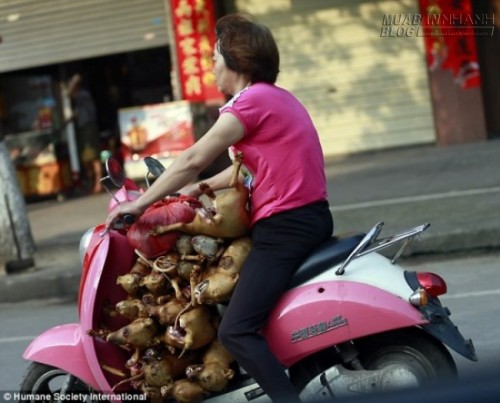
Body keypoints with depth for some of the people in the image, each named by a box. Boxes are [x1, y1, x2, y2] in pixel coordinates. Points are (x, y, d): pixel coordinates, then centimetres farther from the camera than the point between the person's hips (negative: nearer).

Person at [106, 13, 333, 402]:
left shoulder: (252, 100, -11)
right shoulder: (278, 96, 17)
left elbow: (194, 159, -11)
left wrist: (140, 204, -4)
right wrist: (192, 190, 22)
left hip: (284, 227, -11)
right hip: (311, 217, 11)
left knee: (235, 332, -16)